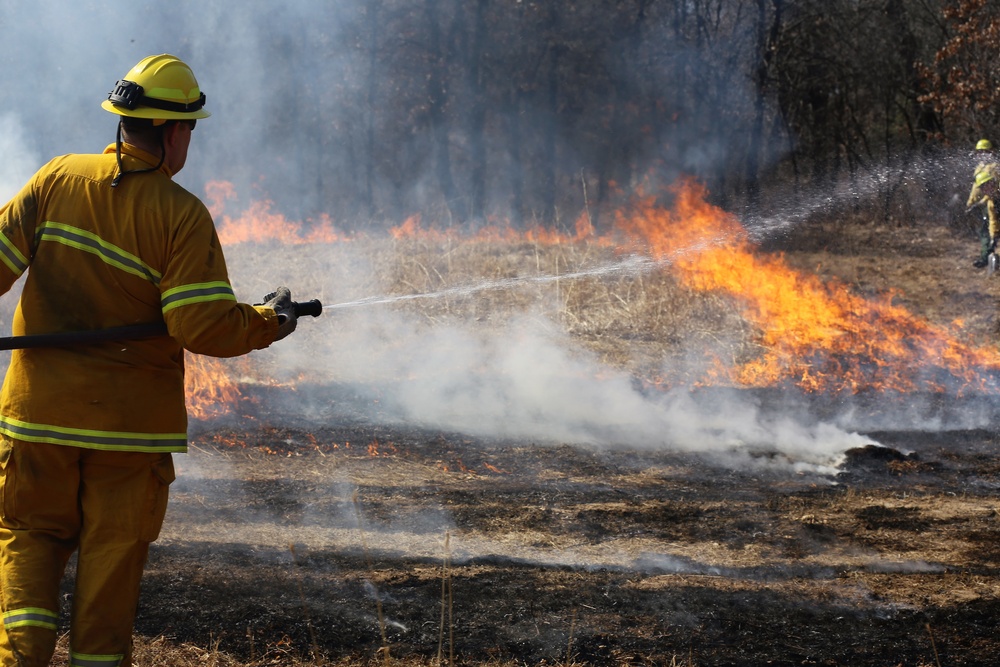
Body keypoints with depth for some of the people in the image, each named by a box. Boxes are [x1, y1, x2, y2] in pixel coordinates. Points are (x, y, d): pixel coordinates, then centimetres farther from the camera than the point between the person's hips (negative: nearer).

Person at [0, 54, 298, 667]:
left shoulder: (57, 180, -3)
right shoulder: (182, 215, -12)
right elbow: (204, 326, -16)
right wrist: (269, 322, 0)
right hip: (130, 429, -2)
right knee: (112, 556, 10)